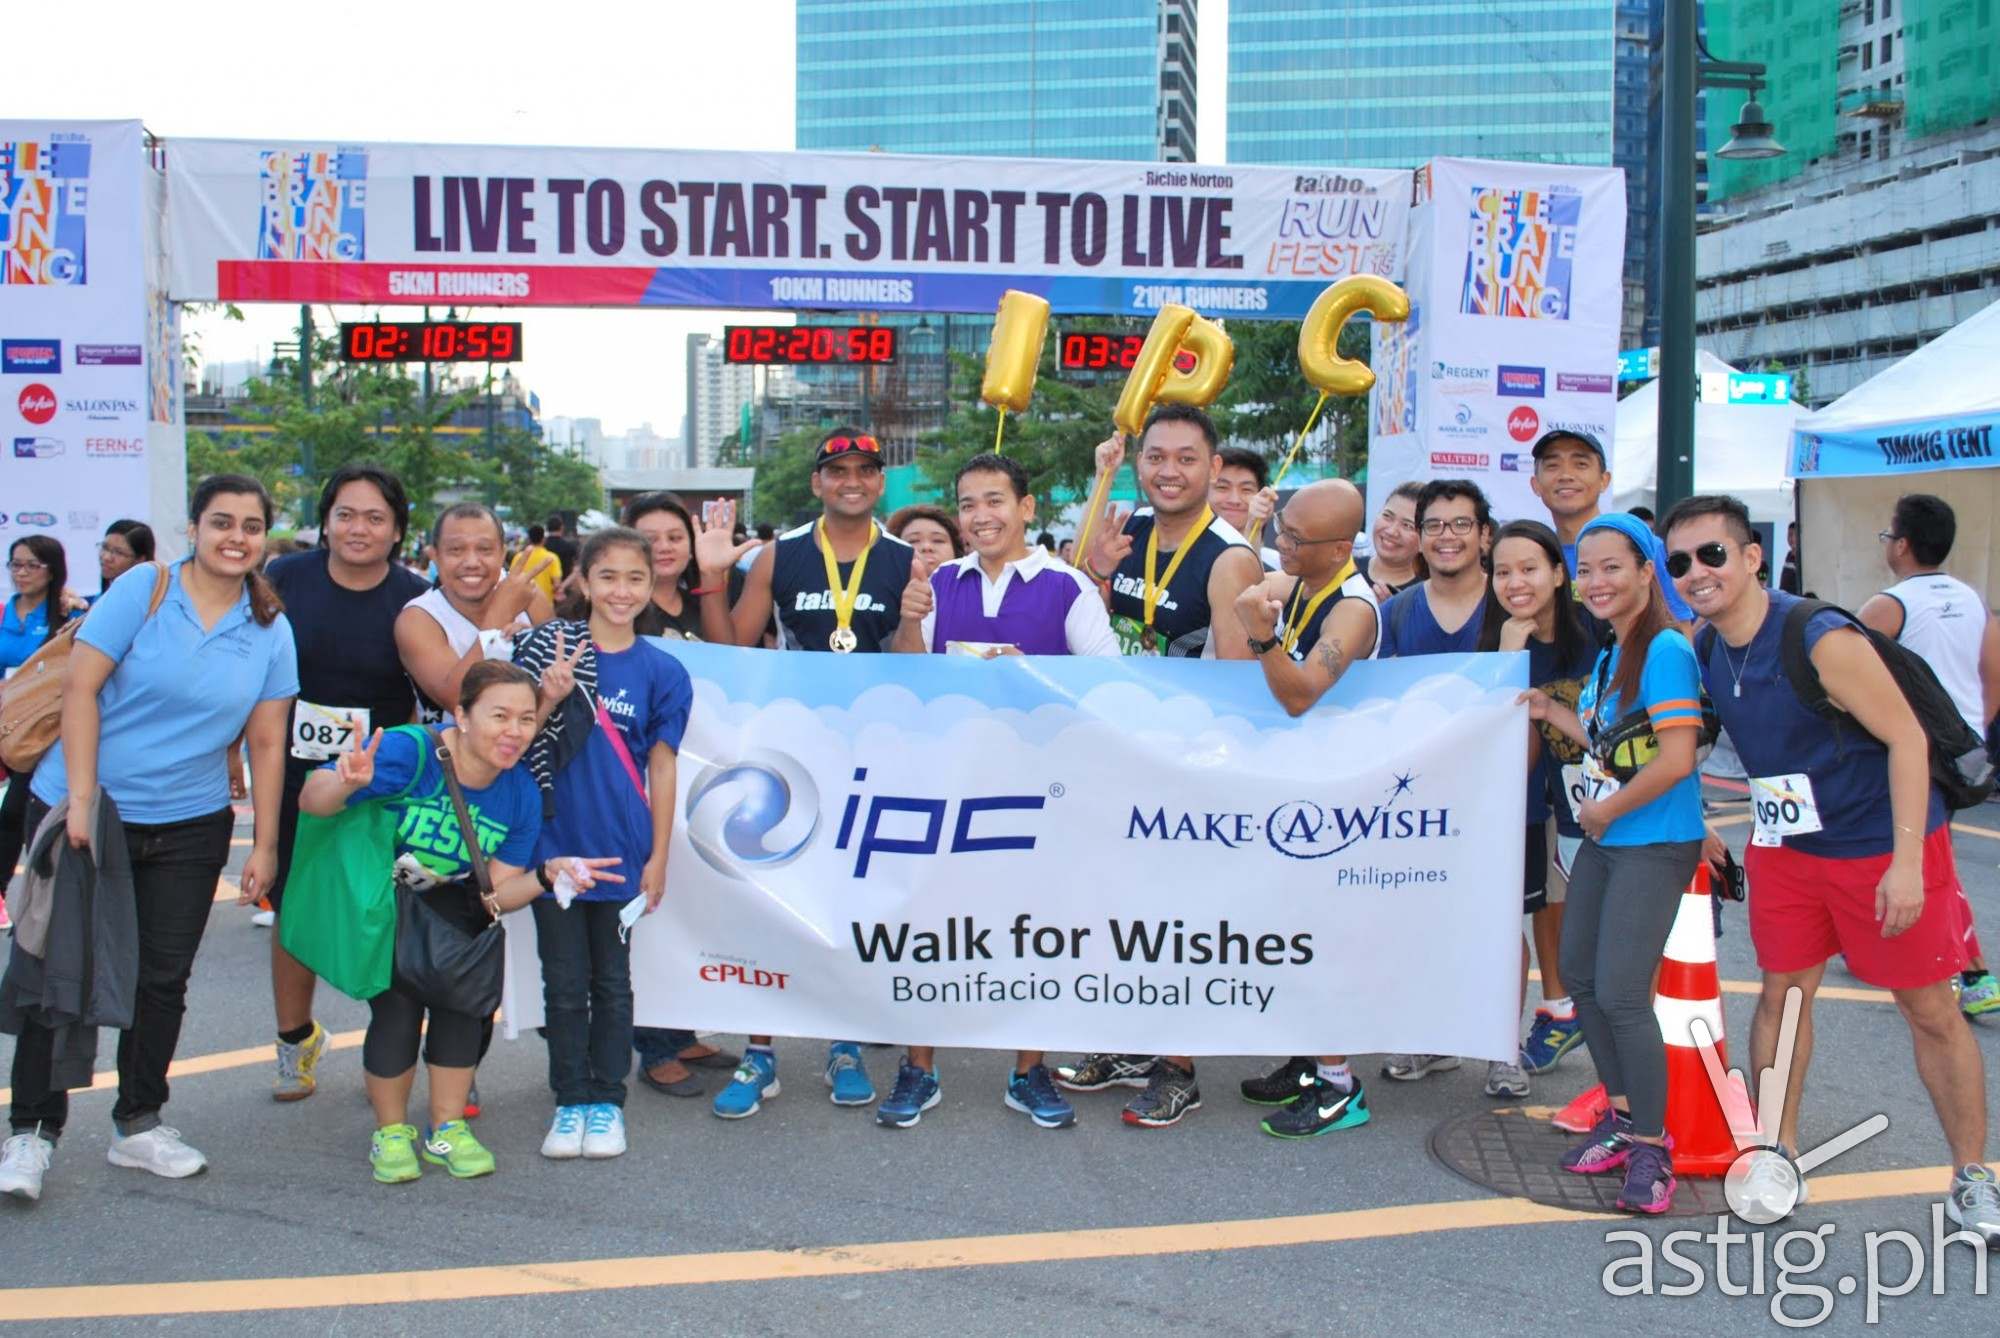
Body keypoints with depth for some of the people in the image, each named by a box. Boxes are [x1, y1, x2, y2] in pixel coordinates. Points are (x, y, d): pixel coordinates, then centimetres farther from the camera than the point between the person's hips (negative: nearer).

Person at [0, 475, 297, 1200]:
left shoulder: (271, 629, 0)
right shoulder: (143, 588, -9)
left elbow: (268, 744, 3)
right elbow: (80, 688, -11)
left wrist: (264, 846, 1)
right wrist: (81, 800, -16)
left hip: (189, 824, 3)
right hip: (84, 810, -3)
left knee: (163, 977, 9)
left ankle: (138, 1123, 24)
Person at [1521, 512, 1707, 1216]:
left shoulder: (1665, 650, -17)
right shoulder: (1608, 656, 10)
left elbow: (1675, 759, -23)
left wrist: (1608, 809, -14)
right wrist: (1552, 712, 10)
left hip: (1655, 846, -10)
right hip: (1604, 841, 10)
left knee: (1621, 993, -10)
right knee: (1578, 974, 15)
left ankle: (1651, 1148, 5)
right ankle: (1624, 1114, 31)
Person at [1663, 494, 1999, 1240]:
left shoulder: (1821, 640, -24)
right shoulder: (1703, 649, -4)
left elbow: (1907, 737, -21)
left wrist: (1906, 862, -23)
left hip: (1885, 844, -5)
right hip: (1786, 846, 6)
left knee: (1929, 1009, 5)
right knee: (1783, 991, 8)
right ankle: (1779, 1151, 23)